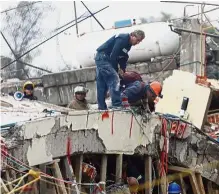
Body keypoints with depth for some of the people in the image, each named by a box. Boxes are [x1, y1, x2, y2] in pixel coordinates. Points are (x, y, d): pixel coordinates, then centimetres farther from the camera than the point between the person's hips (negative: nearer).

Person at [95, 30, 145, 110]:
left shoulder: (128, 44, 12)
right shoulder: (122, 39, -19)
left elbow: (123, 58, 14)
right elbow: (113, 56, -22)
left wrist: (122, 70, 0)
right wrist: (116, 71, -14)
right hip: (103, 57, -10)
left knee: (102, 85, 9)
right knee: (114, 79, -18)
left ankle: (102, 108, 11)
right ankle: (117, 105, -24)